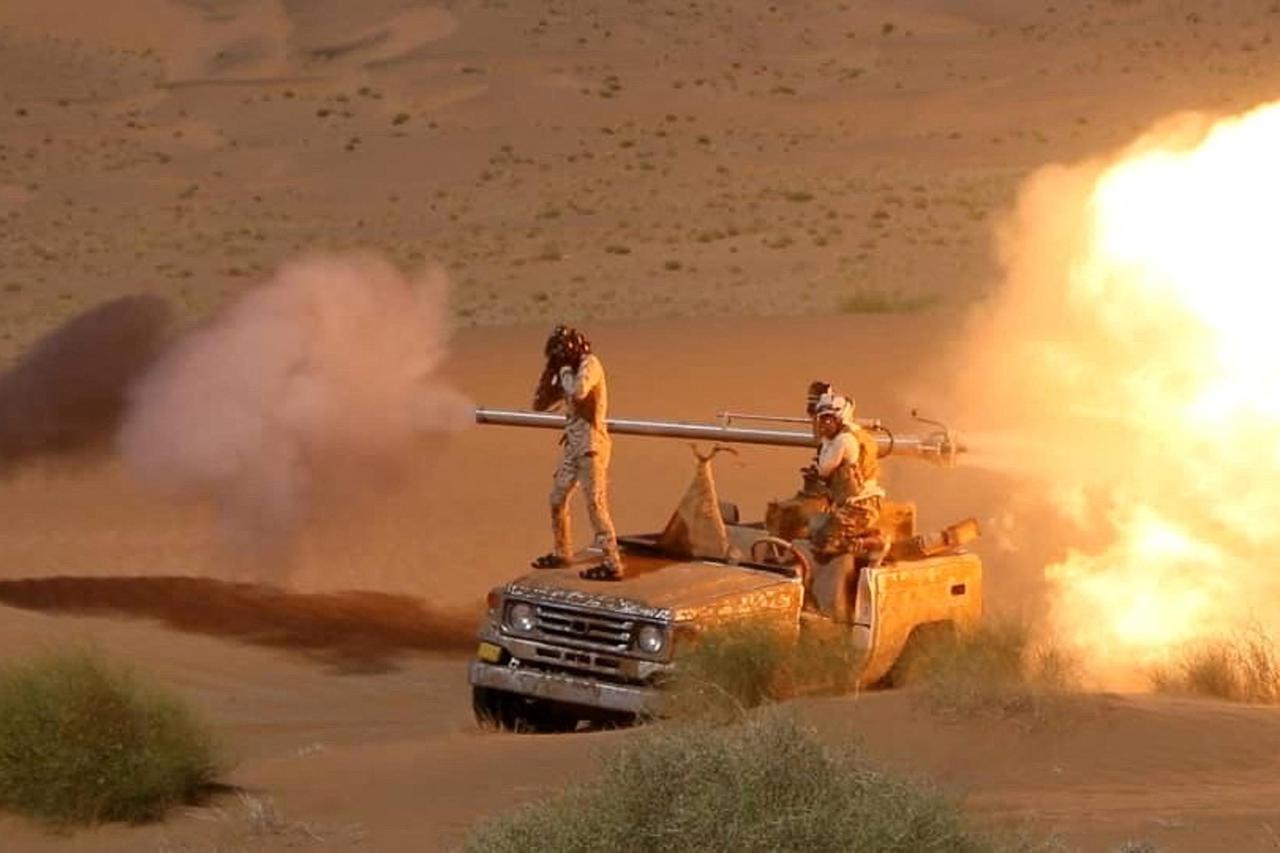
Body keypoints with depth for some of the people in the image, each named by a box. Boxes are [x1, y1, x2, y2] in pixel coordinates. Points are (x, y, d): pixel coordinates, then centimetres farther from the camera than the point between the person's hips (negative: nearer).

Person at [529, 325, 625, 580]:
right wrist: (550, 373, 3)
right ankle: (562, 552, 31)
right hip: (572, 445, 9)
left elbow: (578, 392, -33)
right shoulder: (568, 373, 12)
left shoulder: (590, 364, -12)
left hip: (591, 446, -9)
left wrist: (565, 371, -15)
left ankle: (612, 563, -11)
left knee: (596, 504, -11)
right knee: (557, 499, 16)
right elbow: (540, 404, 14)